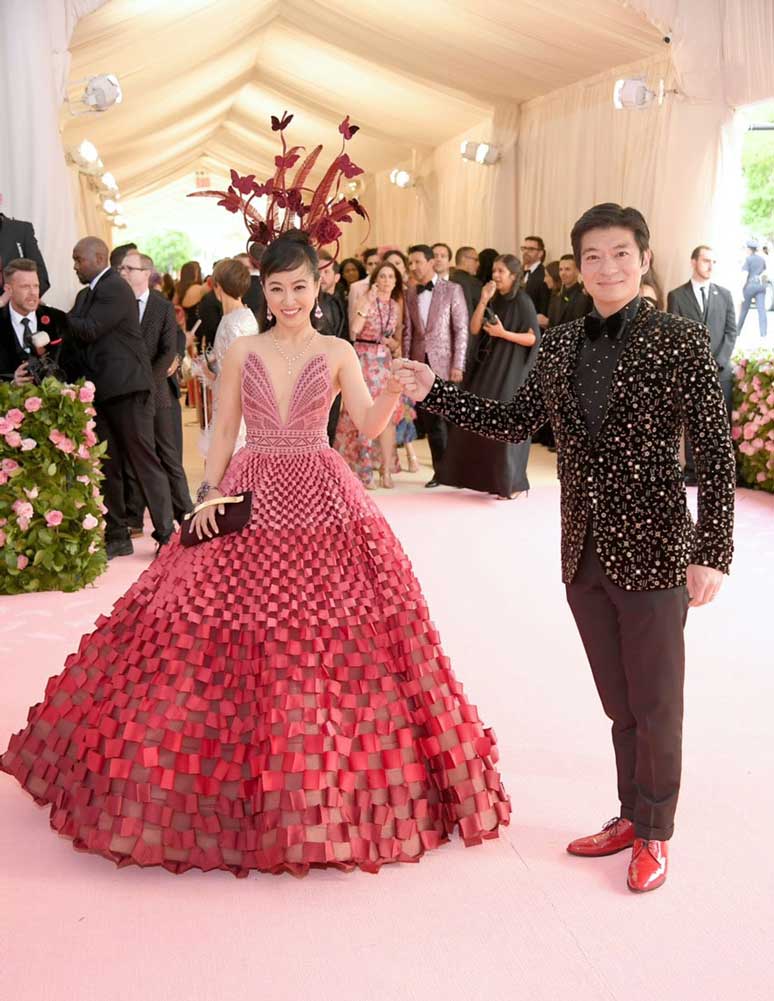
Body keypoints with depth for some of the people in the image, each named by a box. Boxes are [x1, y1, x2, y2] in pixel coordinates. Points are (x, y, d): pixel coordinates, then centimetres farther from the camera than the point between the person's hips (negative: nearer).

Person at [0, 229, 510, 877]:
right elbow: (223, 432, 9)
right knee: (231, 641, -1)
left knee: (327, 638, -2)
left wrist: (394, 393, -29)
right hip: (250, 502, 1)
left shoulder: (338, 353, 3)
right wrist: (209, 494, -3)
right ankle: (234, 782, 17)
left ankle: (326, 789, 14)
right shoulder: (241, 352, 7)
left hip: (323, 505, -1)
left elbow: (369, 427, -10)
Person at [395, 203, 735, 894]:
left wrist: (713, 552, -15)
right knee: (617, 701, 18)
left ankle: (655, 834, 29)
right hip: (584, 553, 5)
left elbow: (715, 451, -11)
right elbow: (513, 423, 11)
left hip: (653, 553, -5)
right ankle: (631, 815, 36)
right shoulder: (560, 346, 6)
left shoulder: (680, 341, -9)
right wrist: (433, 391, 3)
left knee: (655, 704, 9)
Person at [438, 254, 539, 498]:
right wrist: (483, 301, -9)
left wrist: (504, 333, -19)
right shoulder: (494, 300, 11)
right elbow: (474, 329, 1)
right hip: (488, 366, 7)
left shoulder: (522, 302, -8)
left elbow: (534, 338, -11)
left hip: (510, 369, -7)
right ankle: (487, 476, 17)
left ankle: (513, 482, 2)